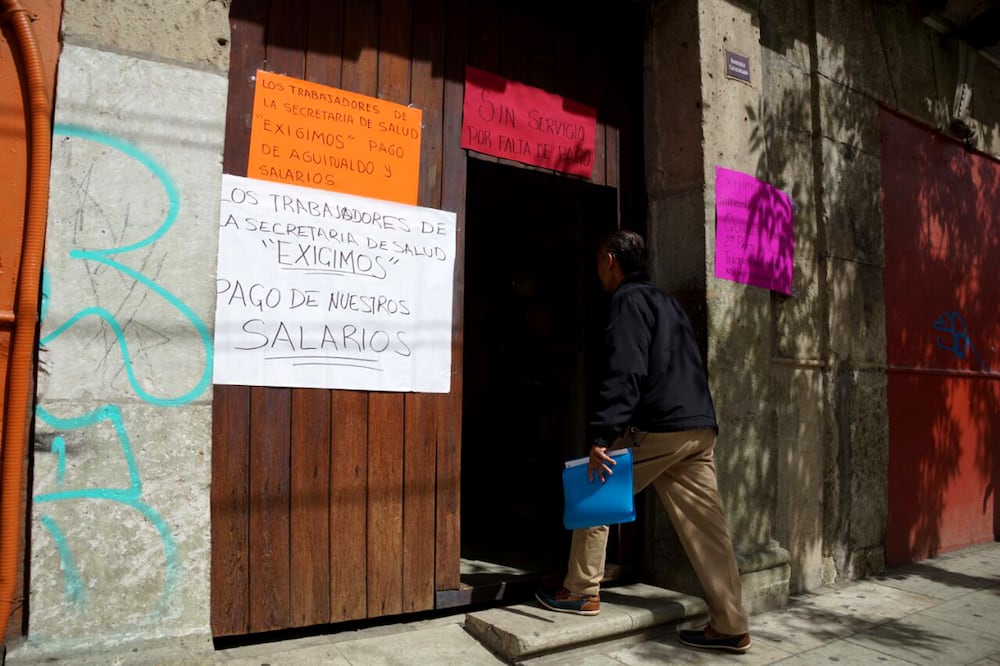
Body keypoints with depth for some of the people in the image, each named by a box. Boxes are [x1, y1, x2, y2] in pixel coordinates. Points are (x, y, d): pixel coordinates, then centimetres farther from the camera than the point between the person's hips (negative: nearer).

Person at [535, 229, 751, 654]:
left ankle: (582, 592, 15)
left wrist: (599, 436, -22)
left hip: (658, 427, -8)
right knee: (705, 525, 7)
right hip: (700, 427, 9)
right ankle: (730, 627, 9)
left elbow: (625, 374, -18)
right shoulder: (664, 300, 24)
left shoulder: (628, 301, -4)